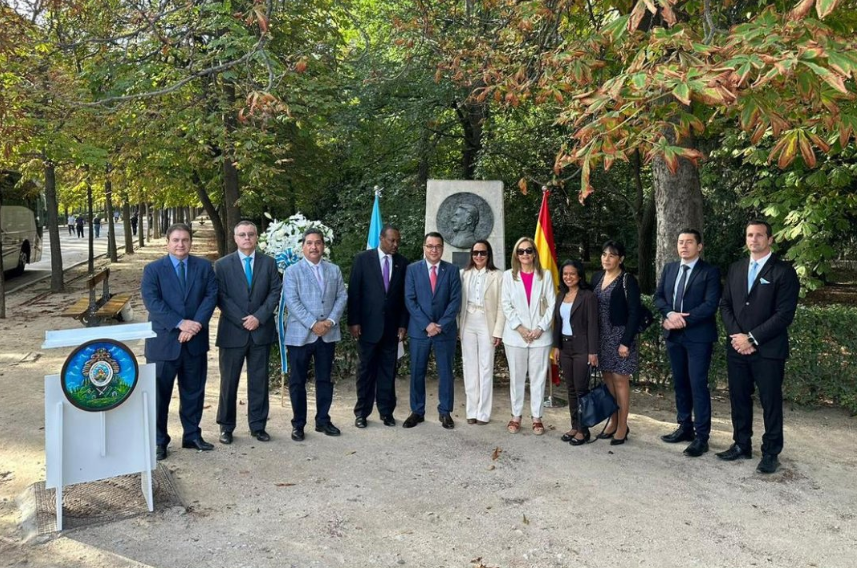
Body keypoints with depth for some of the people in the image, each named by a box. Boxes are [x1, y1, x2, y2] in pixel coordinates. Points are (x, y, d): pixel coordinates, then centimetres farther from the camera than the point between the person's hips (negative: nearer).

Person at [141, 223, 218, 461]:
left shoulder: (204, 266, 6)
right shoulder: (153, 269, -1)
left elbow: (211, 296, -3)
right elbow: (152, 302, -12)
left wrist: (197, 323, -17)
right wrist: (180, 323, -21)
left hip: (195, 340, 3)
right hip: (163, 341, -2)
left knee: (194, 391, 12)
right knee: (159, 393, 6)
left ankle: (192, 435, 26)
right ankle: (159, 440, 18)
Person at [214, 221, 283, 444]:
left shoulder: (269, 263, 6)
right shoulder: (222, 265, 2)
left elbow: (275, 292, 1)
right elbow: (221, 298, -4)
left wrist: (259, 317, -11)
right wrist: (243, 320, -12)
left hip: (262, 331, 1)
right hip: (232, 331, -1)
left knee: (259, 381, 8)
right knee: (229, 381, 6)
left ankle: (258, 426, 18)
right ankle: (226, 427, 19)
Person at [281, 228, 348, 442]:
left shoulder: (334, 270, 11)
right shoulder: (292, 271, -1)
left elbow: (342, 297, 6)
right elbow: (292, 301, -10)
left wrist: (331, 320, -10)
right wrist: (312, 324, -17)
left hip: (328, 333, 3)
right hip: (300, 334, -3)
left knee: (325, 379, 11)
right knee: (298, 381, 4)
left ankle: (323, 420, 22)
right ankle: (298, 424, 14)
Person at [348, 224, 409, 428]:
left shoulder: (403, 263, 5)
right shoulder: (362, 259, -2)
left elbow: (404, 296, 7)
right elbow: (354, 292, -3)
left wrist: (403, 324, 3)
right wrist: (353, 322, -8)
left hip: (392, 326, 2)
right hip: (368, 325, -2)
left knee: (388, 370, 7)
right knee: (366, 369, 5)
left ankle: (386, 411, 17)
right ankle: (362, 412, 15)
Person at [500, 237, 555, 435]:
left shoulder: (545, 275, 3)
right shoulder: (509, 275, 4)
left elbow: (552, 304, 0)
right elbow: (506, 305, 0)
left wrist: (541, 328, -9)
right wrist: (519, 327, -9)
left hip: (540, 335, 0)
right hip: (515, 335, 0)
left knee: (538, 377, 4)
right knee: (516, 377, 7)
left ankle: (537, 417, 13)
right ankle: (516, 416, 17)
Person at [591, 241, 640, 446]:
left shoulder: (628, 281, -10)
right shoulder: (597, 277, 8)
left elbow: (634, 313, -13)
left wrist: (626, 342, -17)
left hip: (620, 335, -6)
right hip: (601, 336, 6)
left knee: (620, 380, -1)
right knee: (607, 378, 12)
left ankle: (622, 426, 9)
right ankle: (613, 422, 23)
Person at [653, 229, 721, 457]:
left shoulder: (710, 272, -6)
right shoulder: (669, 269, 12)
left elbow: (710, 305, -15)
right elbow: (658, 297, 8)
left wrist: (683, 320, -17)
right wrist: (670, 314, -11)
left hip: (698, 336, -6)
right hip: (673, 335, 6)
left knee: (698, 385, -5)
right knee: (680, 383, 13)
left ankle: (701, 436, 2)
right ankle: (685, 427, 25)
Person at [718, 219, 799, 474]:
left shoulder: (784, 272, -6)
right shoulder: (736, 268, 11)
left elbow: (784, 314, -12)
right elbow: (725, 305, 10)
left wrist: (752, 338, -14)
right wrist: (736, 335, -5)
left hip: (768, 350, -5)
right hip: (737, 347, 5)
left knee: (770, 402, 5)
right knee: (739, 398, 12)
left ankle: (770, 453, 18)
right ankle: (741, 445, 26)